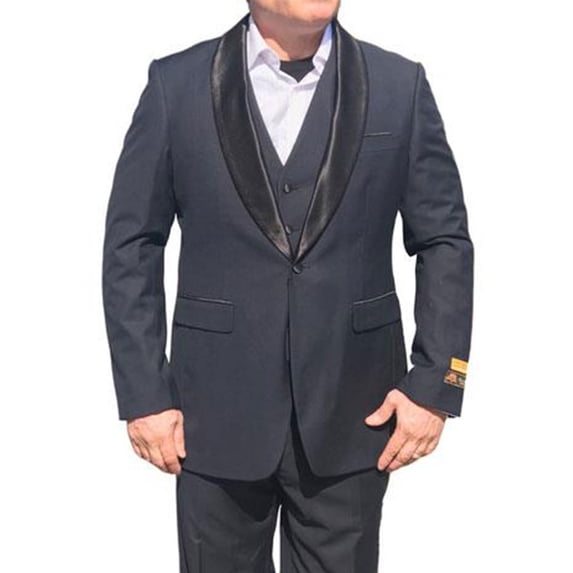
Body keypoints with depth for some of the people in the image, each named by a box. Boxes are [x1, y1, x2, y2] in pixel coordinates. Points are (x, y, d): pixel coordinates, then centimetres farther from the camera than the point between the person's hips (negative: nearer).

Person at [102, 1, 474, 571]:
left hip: (352, 417, 1)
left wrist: (435, 383, -5)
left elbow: (445, 242, 2)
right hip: (217, 417, 0)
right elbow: (131, 248, 0)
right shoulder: (176, 83, -1)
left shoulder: (400, 86, 0)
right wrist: (143, 394, -4)